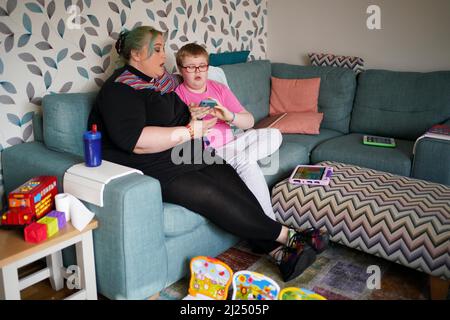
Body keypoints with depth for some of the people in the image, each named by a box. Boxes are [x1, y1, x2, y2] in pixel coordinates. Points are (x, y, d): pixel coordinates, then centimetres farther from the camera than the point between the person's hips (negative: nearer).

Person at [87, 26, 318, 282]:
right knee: (215, 197, -24)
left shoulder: (159, 80, 18)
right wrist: (189, 131, -18)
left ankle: (276, 250, -18)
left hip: (189, 158, 9)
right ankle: (285, 235, -12)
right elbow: (135, 141, -24)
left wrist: (194, 116, 11)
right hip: (156, 171, -8)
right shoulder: (120, 89, -10)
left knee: (233, 183, -15)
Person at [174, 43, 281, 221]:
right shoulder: (177, 95, 0)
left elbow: (249, 122, 4)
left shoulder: (220, 89, 12)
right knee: (246, 163, -30)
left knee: (274, 135, -12)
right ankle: (268, 221, -18)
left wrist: (228, 116, -17)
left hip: (229, 145, 6)